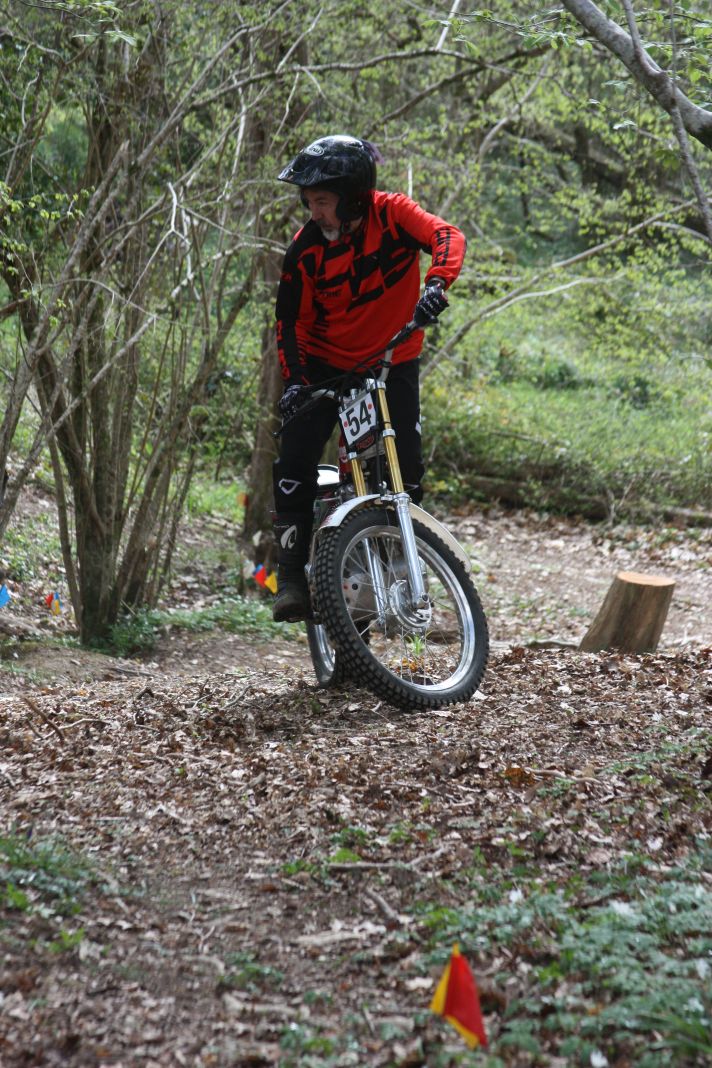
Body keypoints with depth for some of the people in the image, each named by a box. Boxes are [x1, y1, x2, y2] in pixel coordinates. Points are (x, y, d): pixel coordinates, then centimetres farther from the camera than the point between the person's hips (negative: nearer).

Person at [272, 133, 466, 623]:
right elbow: (290, 319, -4)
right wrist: (294, 377, -17)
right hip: (326, 364, 1)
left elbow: (447, 236, -29)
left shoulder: (392, 214, -15)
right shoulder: (306, 248, -11)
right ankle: (292, 578, -7)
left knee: (407, 468, -8)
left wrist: (437, 285, -48)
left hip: (393, 362, -1)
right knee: (294, 463, -13)